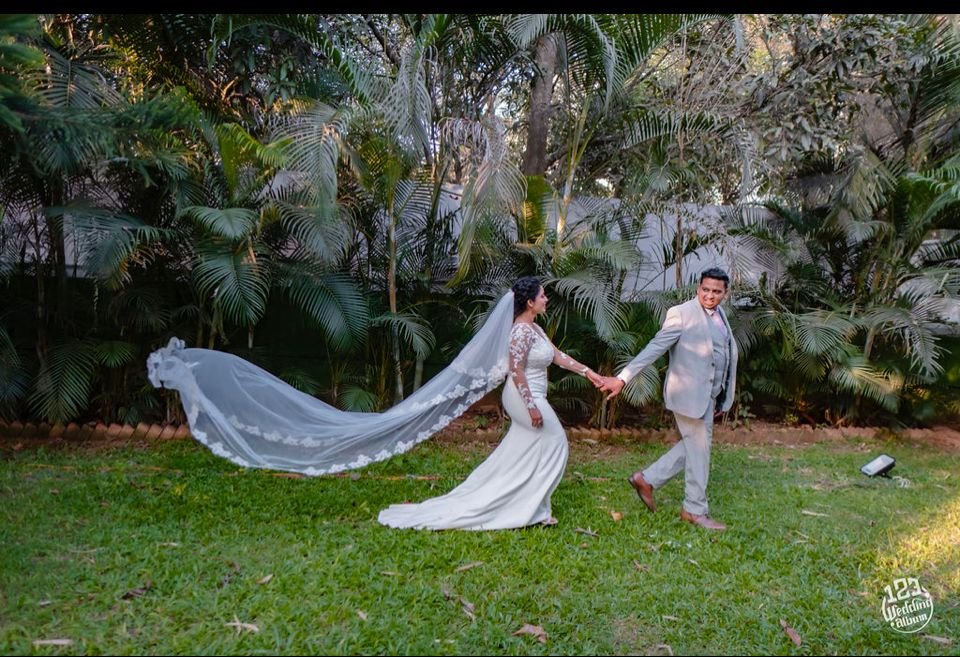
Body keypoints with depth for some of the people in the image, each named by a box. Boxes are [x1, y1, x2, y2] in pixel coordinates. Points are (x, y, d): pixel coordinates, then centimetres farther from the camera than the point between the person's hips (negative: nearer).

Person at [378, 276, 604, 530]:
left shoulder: (534, 328, 11)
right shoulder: (522, 331, -20)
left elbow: (558, 356, 16)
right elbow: (516, 371, -24)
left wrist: (587, 371, 16)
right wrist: (532, 407, -24)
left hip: (528, 397, 9)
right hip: (526, 398, -9)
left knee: (518, 452, 14)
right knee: (554, 442, 1)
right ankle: (532, 508, 10)